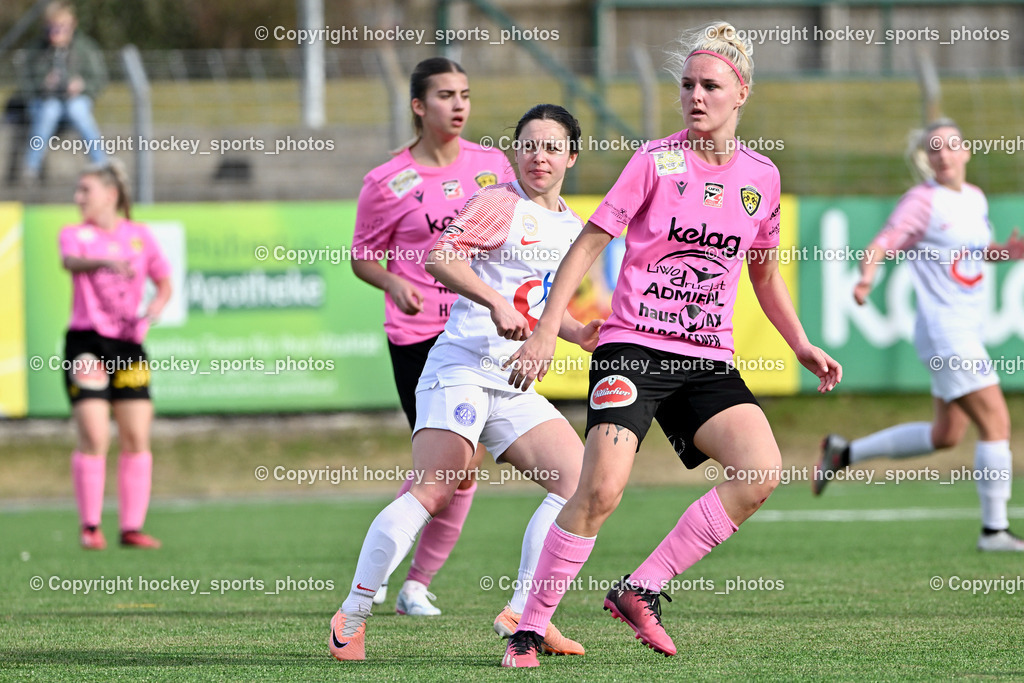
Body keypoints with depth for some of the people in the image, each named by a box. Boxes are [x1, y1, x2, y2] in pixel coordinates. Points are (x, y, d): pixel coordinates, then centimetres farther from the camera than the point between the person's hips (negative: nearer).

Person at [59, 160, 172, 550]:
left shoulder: (139, 236, 10)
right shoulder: (74, 234, 1)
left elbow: (164, 281, 17)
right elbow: (71, 261, -22)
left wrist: (156, 307, -5)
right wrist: (106, 262, -43)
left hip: (129, 344, 3)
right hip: (87, 343, -3)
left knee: (137, 440, -1)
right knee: (94, 439, -10)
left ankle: (132, 527, 5)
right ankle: (90, 528, -3)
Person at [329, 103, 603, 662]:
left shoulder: (572, 229, 20)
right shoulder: (499, 204, -3)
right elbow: (439, 256, -16)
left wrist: (576, 333, 15)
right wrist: (496, 301, -26)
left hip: (515, 386, 8)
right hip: (462, 369, -8)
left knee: (582, 479, -5)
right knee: (432, 493, -20)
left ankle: (524, 613, -1)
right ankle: (352, 615, -11)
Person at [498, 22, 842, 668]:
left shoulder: (762, 177, 9)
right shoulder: (656, 161, -3)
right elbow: (588, 244, -2)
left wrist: (802, 346, 19)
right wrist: (546, 331, -10)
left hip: (708, 361, 4)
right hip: (633, 348, -4)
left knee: (763, 472, -18)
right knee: (602, 488, -19)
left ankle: (641, 589, -7)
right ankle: (529, 627, -5)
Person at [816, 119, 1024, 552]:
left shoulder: (975, 199, 12)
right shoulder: (923, 201, -11)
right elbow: (880, 247, -17)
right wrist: (866, 277, -38)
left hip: (969, 333, 9)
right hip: (945, 333, -9)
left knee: (945, 435, 15)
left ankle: (844, 454, 28)